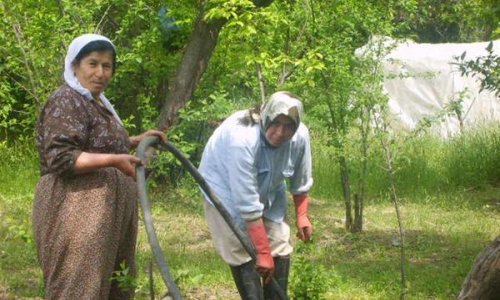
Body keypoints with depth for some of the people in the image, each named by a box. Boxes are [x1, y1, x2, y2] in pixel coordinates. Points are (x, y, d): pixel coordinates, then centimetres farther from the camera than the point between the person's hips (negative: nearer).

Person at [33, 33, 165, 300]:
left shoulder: (97, 103, 18)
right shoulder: (66, 101, -12)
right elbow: (60, 158, -22)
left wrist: (138, 140, 25)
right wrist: (113, 161, -25)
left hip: (104, 213, 10)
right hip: (76, 214, -10)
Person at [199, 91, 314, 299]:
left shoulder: (300, 136, -24)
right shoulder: (242, 139, -40)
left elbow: (301, 182, -1)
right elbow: (248, 205, -38)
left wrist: (302, 215, 2)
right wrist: (263, 252, -35)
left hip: (267, 188, 5)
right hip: (227, 189, -5)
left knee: (280, 247, 0)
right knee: (243, 252, -14)